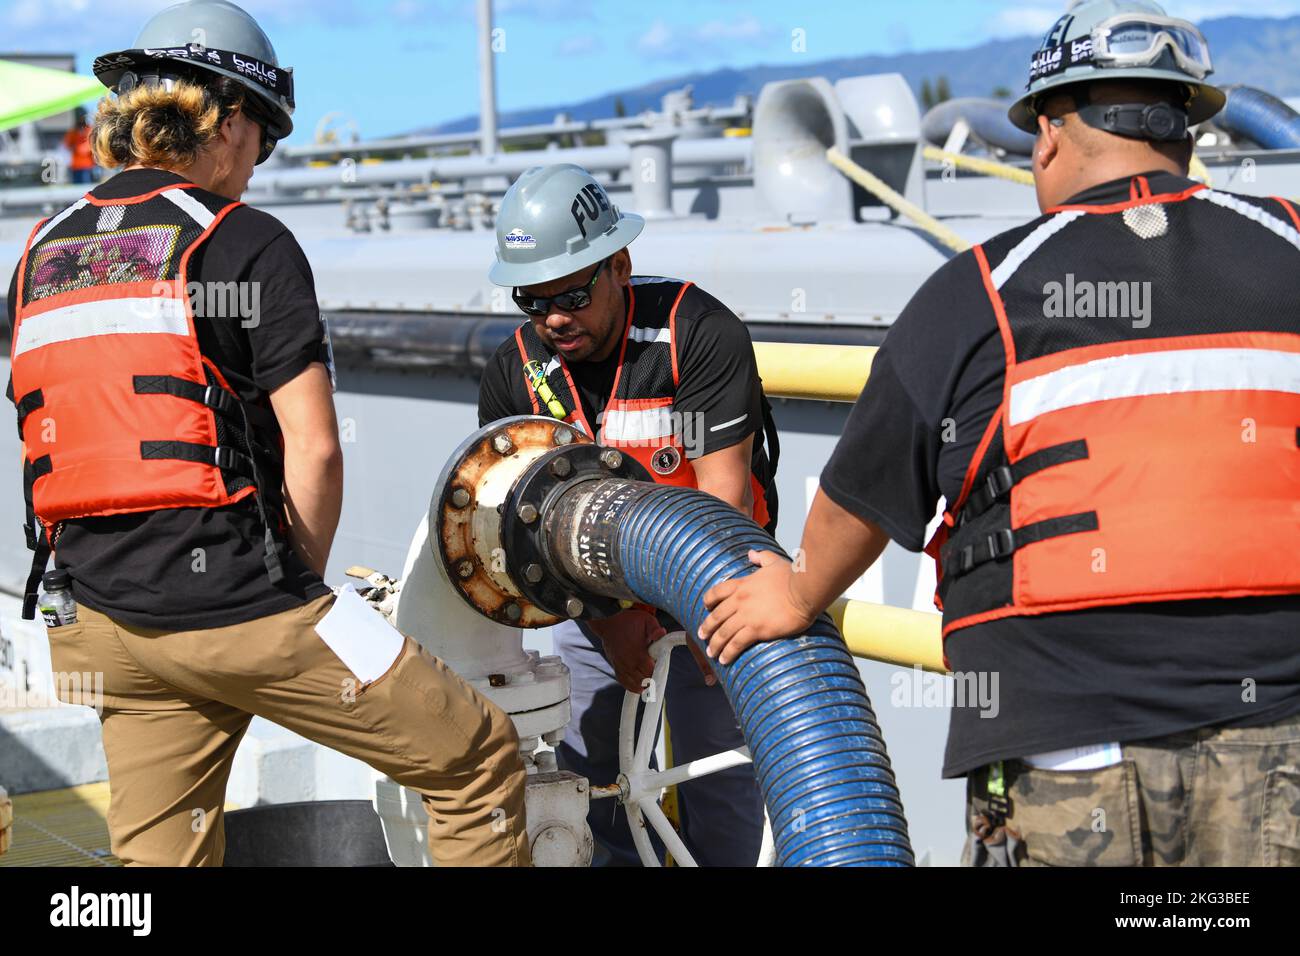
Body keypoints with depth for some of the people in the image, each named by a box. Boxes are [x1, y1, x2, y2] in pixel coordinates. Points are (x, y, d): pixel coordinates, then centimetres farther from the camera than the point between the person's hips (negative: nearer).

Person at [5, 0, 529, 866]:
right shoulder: (246, 243, -7)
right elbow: (314, 451, -11)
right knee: (480, 761, 6)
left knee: (158, 855, 16)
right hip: (236, 603, -7)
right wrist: (299, 583, 4)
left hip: (105, 622, 7)